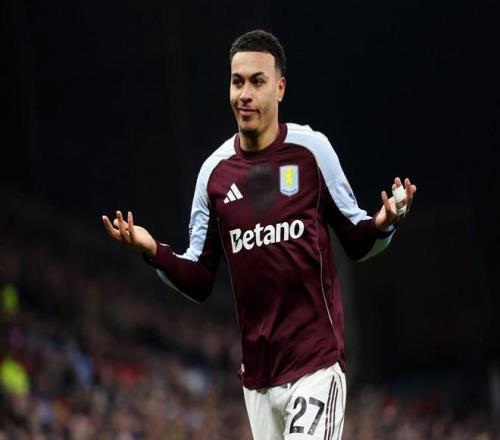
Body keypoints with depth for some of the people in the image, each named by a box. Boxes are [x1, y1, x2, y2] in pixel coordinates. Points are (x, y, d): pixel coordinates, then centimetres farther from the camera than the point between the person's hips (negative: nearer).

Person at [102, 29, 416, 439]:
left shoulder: (312, 149, -2)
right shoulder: (215, 171, 6)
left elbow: (357, 242, 6)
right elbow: (200, 283, 10)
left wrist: (383, 224, -15)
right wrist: (154, 251, -7)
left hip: (316, 363, -3)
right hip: (257, 374, 4)